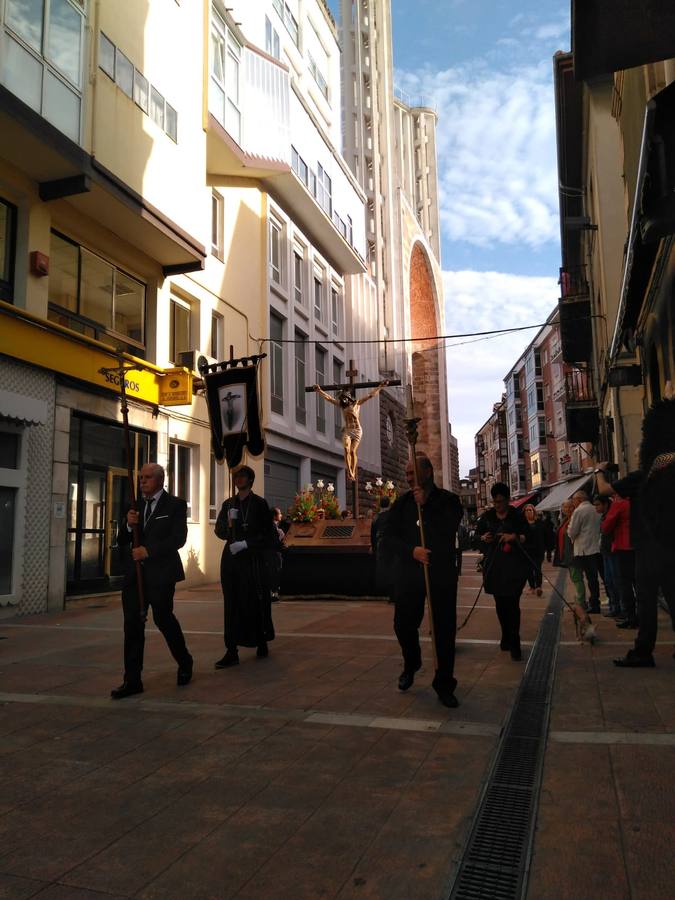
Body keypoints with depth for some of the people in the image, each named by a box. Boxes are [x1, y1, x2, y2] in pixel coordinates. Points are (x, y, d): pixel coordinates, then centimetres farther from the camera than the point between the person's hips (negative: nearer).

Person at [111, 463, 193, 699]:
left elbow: (178, 538, -11)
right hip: (134, 573, 5)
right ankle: (132, 680, 9)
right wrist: (128, 525, -8)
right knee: (133, 625, 3)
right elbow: (122, 541, 13)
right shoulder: (136, 506, 14)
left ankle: (185, 664, 26)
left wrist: (148, 550, -18)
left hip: (160, 573, -5)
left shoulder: (175, 505, -1)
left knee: (163, 618, 1)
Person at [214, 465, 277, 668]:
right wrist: (229, 522, -10)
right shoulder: (228, 504, 11)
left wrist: (244, 543, -13)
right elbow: (219, 532, 10)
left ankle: (262, 644, 21)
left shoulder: (259, 504, -2)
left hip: (252, 560, -4)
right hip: (231, 560, 4)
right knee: (232, 604, 0)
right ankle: (232, 652, 1)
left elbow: (267, 534, -5)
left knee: (255, 602, 2)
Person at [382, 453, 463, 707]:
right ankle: (411, 665, 38)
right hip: (408, 572, 2)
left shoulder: (448, 500, 0)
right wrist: (411, 551, -16)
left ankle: (444, 684, 17)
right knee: (403, 624, 7)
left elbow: (448, 531, -16)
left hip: (441, 574, -2)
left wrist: (425, 505, -19)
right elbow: (389, 537, 0)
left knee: (445, 628, 3)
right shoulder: (402, 502, 5)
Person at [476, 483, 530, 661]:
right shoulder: (487, 516, 8)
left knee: (512, 603, -8)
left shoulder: (517, 516, -1)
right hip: (494, 565, 4)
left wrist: (514, 537, -19)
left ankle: (514, 644, -1)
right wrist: (483, 538, -5)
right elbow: (478, 535, 17)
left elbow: (529, 536, -3)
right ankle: (506, 636, 27)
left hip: (514, 565, -4)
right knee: (500, 603, 10)